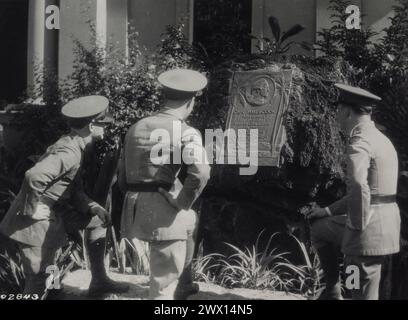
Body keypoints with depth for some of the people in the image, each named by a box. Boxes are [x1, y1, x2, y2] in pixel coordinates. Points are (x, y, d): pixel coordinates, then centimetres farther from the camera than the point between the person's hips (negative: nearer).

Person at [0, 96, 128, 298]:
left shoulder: (73, 146, 8)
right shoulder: (69, 153, -24)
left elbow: (74, 190, 16)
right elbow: (34, 176, -39)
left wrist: (93, 207, 1)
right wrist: (33, 209, -25)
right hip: (34, 221, -10)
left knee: (96, 219, 16)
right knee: (38, 281, -3)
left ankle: (99, 281, 23)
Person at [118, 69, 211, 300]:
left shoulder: (137, 127, 13)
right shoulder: (186, 132, -9)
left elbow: (122, 173, 16)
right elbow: (201, 171, -26)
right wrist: (183, 203, -13)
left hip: (135, 211, 8)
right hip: (163, 213, -8)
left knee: (191, 221, 34)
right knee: (164, 282, 4)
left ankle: (183, 286, 45)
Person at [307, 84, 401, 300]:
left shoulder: (359, 143, -15)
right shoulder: (379, 139, 16)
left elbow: (359, 187, -34)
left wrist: (357, 225, -21)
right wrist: (330, 211, 22)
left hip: (369, 228, -10)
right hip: (384, 220, 10)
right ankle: (332, 293, 23)